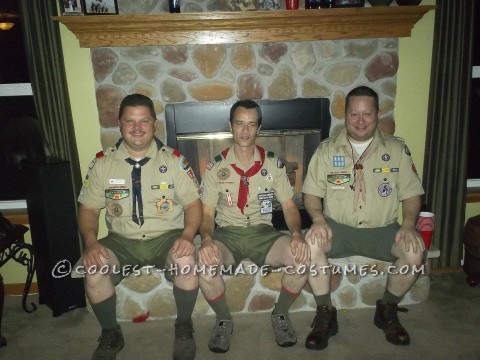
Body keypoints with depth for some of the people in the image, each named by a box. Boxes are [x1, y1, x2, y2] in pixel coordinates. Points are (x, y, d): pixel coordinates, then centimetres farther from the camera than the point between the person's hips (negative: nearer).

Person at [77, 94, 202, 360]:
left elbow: (193, 203, -3)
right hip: (122, 240, 2)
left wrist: (187, 235, -21)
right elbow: (89, 209, 5)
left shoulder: (173, 159, -1)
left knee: (187, 262, -32)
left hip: (166, 236, -1)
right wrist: (91, 242, -14)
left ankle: (183, 326, -1)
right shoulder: (102, 163, 3)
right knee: (93, 271, -26)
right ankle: (111, 334, 4)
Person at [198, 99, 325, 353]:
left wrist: (296, 234, -19)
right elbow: (207, 213, -3)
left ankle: (280, 314, 4)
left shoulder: (274, 164, 3)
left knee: (303, 257, -27)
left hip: (263, 232, 1)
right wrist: (206, 239, -25)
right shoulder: (216, 167, 0)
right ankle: (223, 320, 1)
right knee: (205, 265, -33)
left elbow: (289, 206, 2)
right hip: (227, 233, -1)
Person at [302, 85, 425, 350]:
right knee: (311, 243, -31)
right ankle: (325, 314, -9)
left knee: (415, 251, -25)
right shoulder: (327, 150, 3)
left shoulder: (397, 149, 5)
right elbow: (311, 193, 1)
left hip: (382, 230, 1)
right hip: (337, 229, -1)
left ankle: (387, 310, 4)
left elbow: (411, 193, 5)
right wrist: (318, 218, -20)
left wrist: (408, 223, -15)